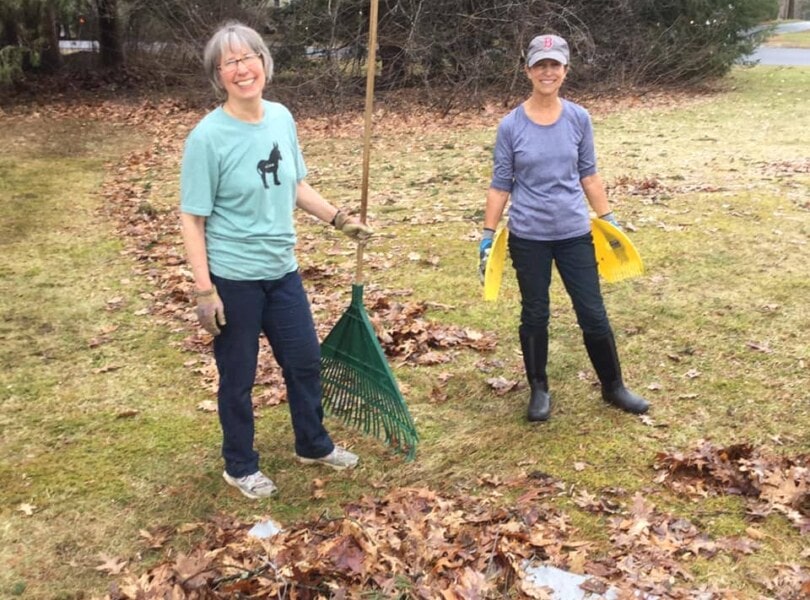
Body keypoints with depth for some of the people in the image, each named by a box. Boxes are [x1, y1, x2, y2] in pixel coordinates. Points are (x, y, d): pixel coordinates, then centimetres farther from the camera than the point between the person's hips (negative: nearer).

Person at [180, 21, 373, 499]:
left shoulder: (282, 118, -1)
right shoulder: (208, 137, -18)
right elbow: (192, 218, -15)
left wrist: (340, 219, 5)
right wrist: (205, 289, -17)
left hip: (283, 271, 6)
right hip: (233, 280, -6)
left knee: (306, 361, 18)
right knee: (238, 378, 10)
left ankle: (313, 445, 41)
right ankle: (241, 467, 32)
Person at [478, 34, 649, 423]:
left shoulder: (579, 119, -1)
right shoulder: (511, 126, -7)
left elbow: (588, 174, 8)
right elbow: (500, 185, -2)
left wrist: (609, 220, 8)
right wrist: (488, 236, -4)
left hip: (574, 233, 2)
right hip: (528, 237, -1)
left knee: (594, 314, 6)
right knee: (534, 316, 10)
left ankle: (613, 387, 26)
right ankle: (539, 390, 28)